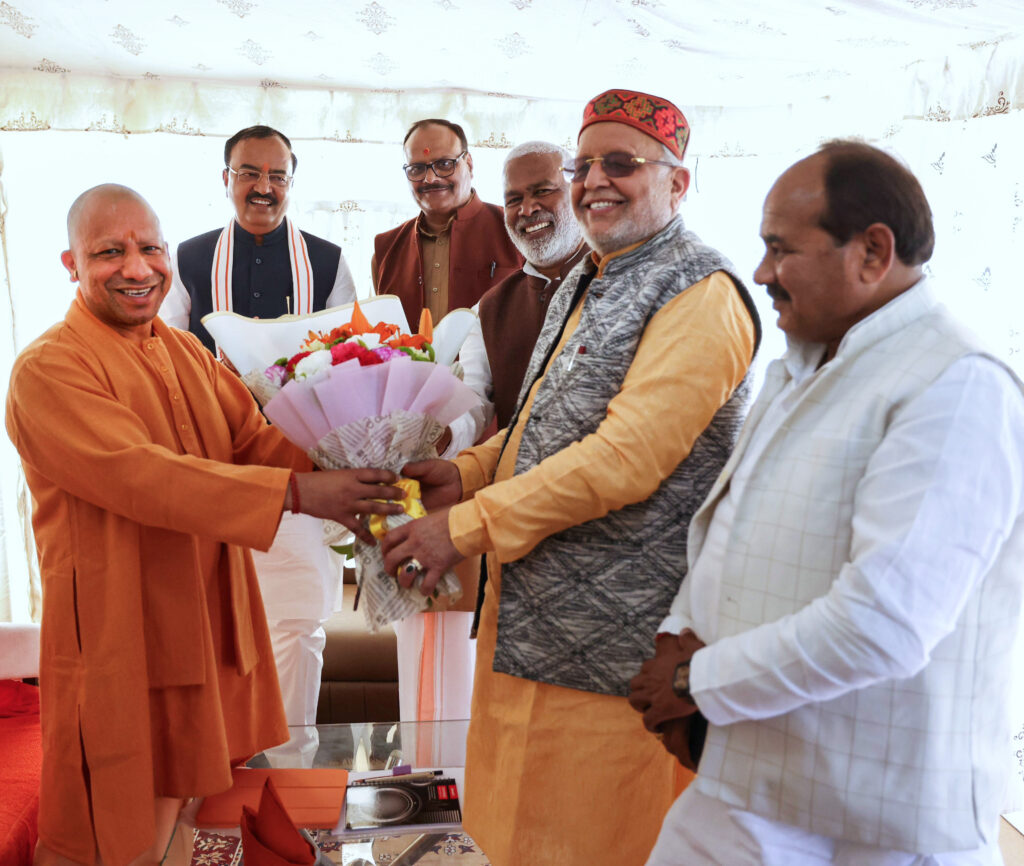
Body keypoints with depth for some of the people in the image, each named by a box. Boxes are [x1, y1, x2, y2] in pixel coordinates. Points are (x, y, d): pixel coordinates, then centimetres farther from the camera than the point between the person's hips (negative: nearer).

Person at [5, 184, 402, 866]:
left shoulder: (186, 351, 11)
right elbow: (142, 476, -27)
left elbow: (254, 438, 2)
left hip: (206, 617, 7)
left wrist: (346, 469, -17)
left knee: (171, 793, 19)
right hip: (118, 627, -7)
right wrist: (293, 492, -31)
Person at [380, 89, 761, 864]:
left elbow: (628, 456, -24)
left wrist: (467, 525, -22)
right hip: (536, 610, 9)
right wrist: (469, 473, 3)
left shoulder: (700, 295, -15)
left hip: (613, 633, -9)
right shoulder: (587, 283, 17)